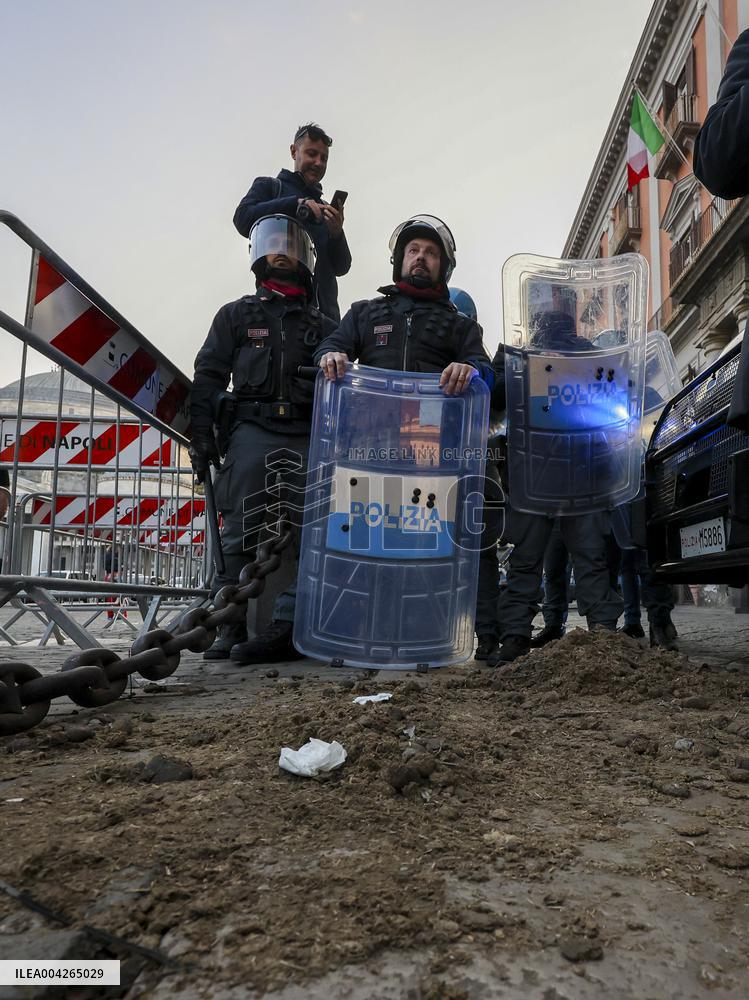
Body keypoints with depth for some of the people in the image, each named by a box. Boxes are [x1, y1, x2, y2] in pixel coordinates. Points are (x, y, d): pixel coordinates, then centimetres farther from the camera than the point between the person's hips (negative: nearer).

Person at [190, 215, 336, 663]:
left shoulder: (323, 326, 23)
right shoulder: (236, 314, 18)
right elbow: (208, 377, 9)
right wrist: (201, 435, -2)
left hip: (308, 438, 2)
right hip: (251, 430, -2)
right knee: (241, 534, -9)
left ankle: (288, 626, -7)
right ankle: (229, 629, -4)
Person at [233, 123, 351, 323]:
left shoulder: (325, 209, 26)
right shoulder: (269, 186, 17)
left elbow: (341, 267, 19)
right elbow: (242, 220, -3)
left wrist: (337, 233, -1)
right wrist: (295, 203, -6)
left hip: (324, 308, 4)